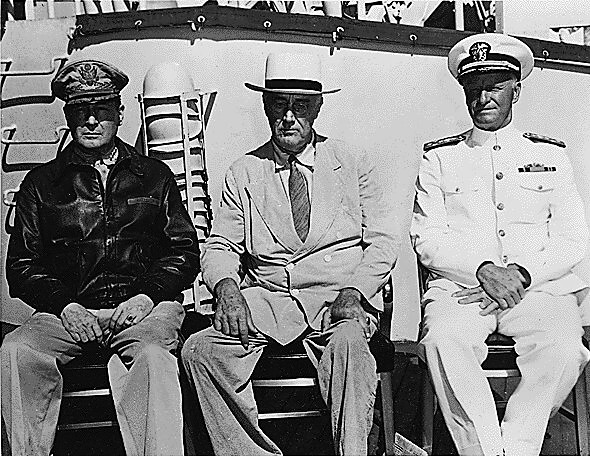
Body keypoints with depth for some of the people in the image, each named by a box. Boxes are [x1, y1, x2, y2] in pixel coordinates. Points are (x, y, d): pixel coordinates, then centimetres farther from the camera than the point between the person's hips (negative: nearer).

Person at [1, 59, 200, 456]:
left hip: (144, 306, -1)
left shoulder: (154, 176, 17)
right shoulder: (41, 183, 17)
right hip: (70, 309, 2)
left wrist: (148, 294, -6)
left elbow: (185, 250, 12)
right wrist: (63, 304, -6)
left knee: (152, 356, -34)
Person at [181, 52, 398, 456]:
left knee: (347, 343, -36)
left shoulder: (353, 164, 11)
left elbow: (383, 240, 5)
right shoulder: (244, 173, 14)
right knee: (200, 349, -23)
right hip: (267, 298, 2)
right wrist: (227, 287, -13)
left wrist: (353, 292, -13)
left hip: (340, 297, -2)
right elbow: (220, 246, 10)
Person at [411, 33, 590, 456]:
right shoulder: (439, 158, 14)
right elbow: (427, 239, 4)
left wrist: (523, 274, -8)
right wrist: (482, 270, -13)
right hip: (461, 285, 0)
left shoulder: (550, 156, 18)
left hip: (539, 286, 1)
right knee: (444, 340, -33)